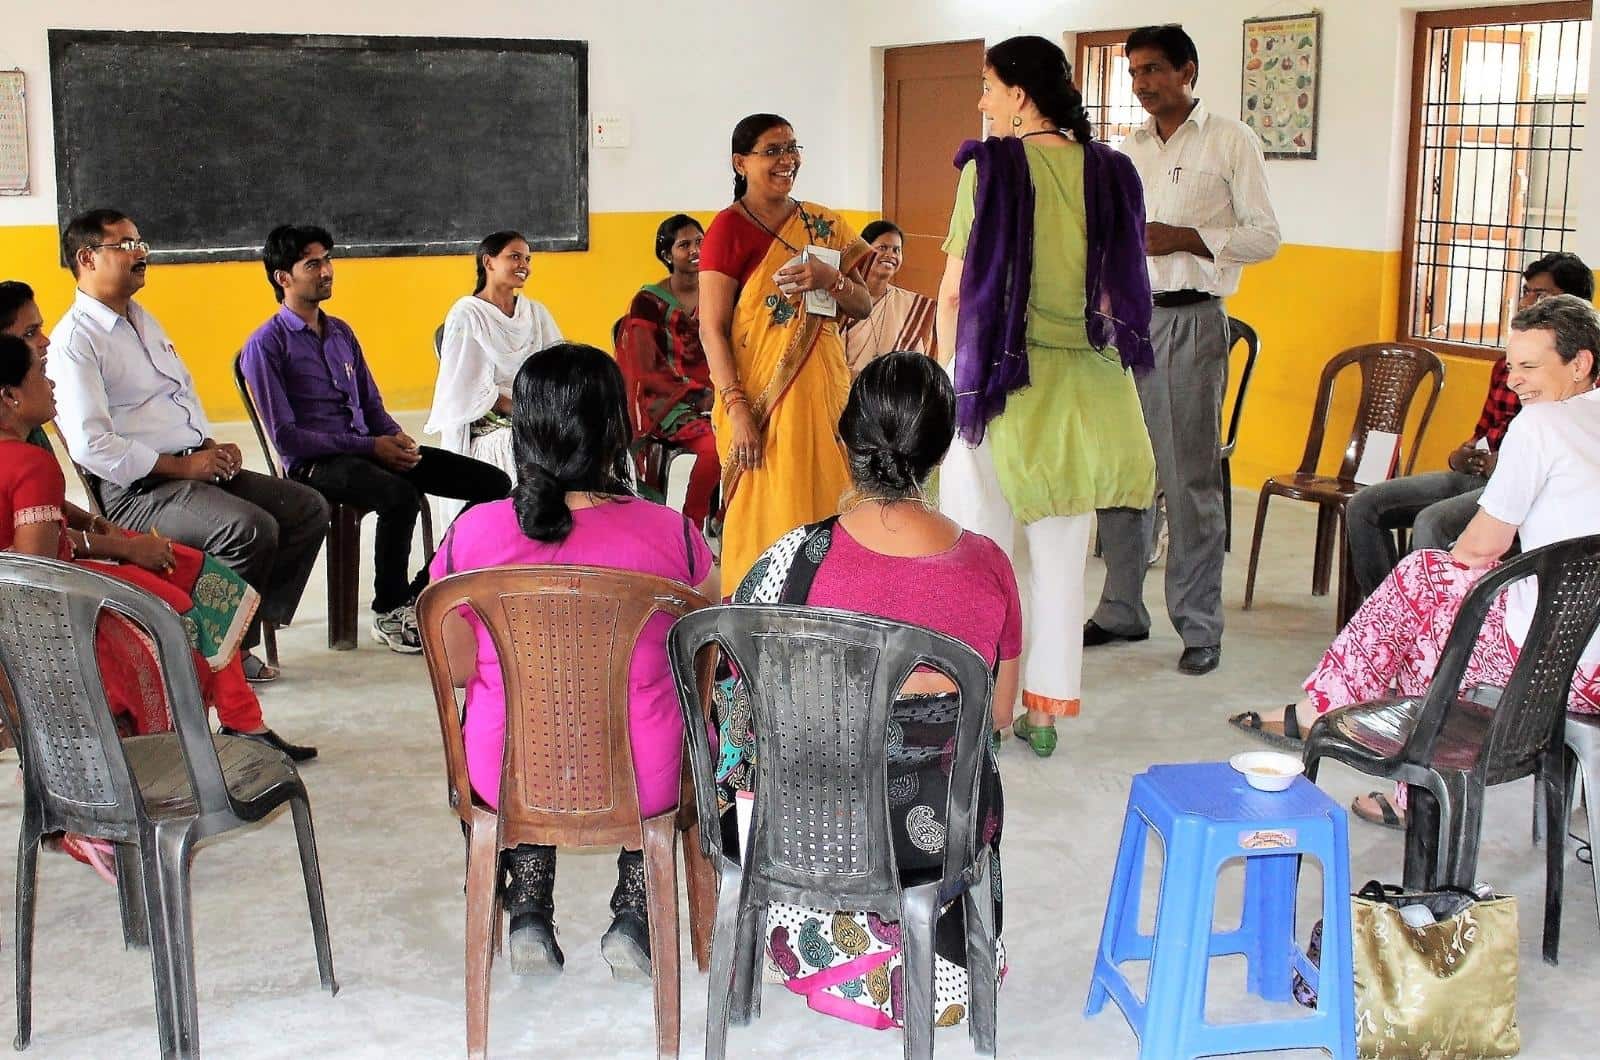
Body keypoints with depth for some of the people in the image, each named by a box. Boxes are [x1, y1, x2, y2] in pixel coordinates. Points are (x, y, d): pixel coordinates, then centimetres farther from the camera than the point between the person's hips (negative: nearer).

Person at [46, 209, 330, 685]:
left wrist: (213, 446, 6)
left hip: (196, 468, 10)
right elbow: (91, 446, -19)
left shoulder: (143, 320, 20)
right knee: (252, 528, -29)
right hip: (136, 490, -9)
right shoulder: (74, 341, -10)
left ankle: (245, 633, -1)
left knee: (308, 507, -2)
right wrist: (181, 466, -16)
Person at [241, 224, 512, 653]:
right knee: (401, 496, -39)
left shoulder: (341, 333, 19)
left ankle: (419, 593, -2)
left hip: (370, 448, 8)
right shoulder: (267, 344, -4)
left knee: (493, 483, -6)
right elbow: (285, 436, -11)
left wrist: (395, 436, -3)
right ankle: (388, 611, -16)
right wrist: (370, 446, -17)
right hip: (314, 464, -8)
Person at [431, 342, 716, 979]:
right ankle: (632, 913, 29)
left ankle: (529, 912, 31)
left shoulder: (473, 533, -13)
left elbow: (455, 668, -1)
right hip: (643, 783, -1)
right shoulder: (669, 533, -15)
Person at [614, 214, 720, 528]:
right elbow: (647, 373, -8)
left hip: (716, 395, 4)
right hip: (668, 402, -4)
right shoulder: (649, 302, -3)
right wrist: (700, 397, -18)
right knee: (716, 444, -32)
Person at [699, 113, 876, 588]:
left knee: (826, 506, 8)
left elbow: (864, 306, 11)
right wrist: (736, 409, -18)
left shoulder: (824, 225, 12)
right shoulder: (729, 228, -5)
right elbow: (711, 329, -10)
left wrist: (830, 278, -11)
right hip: (760, 397, -5)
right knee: (768, 518, -3)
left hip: (824, 389, 5)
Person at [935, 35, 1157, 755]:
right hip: (1084, 390, 5)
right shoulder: (1109, 172, 4)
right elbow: (1118, 293, 7)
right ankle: (1045, 709, 21)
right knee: (1062, 555, 12)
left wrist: (954, 373, 4)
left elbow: (954, 293, -9)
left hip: (1001, 380, -4)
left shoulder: (991, 168, -10)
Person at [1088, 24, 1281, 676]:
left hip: (1190, 321, -6)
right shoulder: (1128, 151, 15)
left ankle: (1200, 627, 4)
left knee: (1189, 478, -4)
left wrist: (1187, 239, -17)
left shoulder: (1230, 141, -1)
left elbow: (1265, 235, -5)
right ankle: (1122, 610, 19)